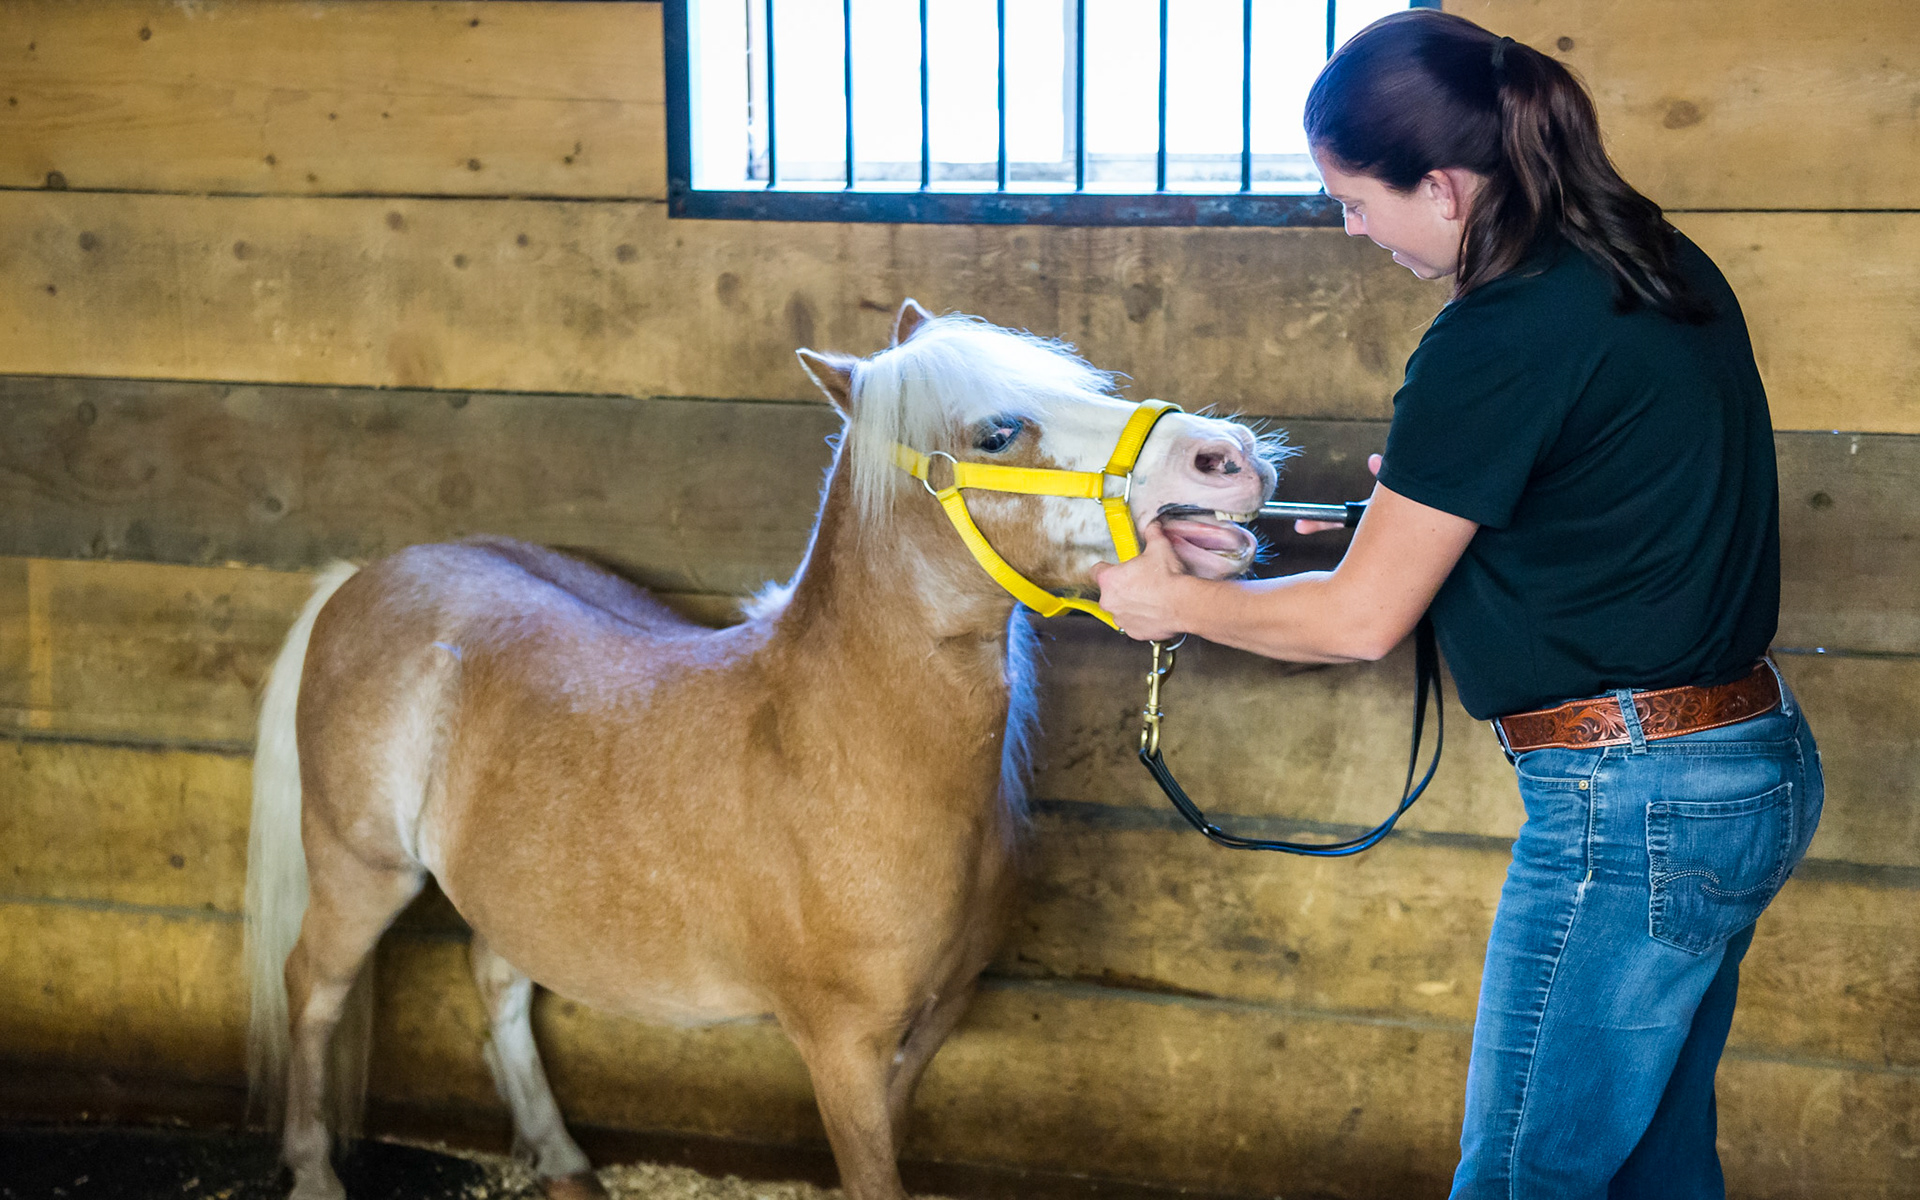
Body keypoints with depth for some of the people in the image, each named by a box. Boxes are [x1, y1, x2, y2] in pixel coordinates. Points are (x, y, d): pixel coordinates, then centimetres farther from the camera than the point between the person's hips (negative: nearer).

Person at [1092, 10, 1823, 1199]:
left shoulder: (1498, 341, -21)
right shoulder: (1668, 268, 6)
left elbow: (1359, 621, -13)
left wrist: (1170, 599, 1)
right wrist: (1429, 498, 15)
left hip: (1631, 807, -10)